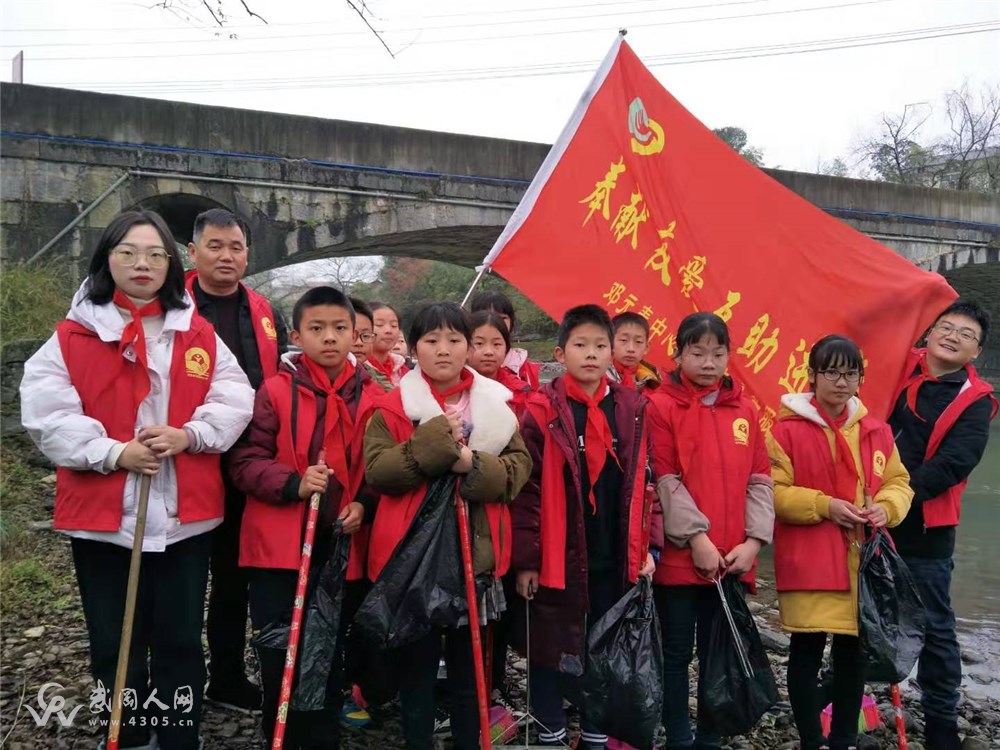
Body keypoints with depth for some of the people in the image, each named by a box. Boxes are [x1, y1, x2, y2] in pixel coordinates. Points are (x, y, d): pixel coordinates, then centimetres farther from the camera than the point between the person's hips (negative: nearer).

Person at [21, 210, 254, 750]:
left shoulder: (199, 334, 7)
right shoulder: (72, 336, 0)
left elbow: (235, 401, 1)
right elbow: (47, 414, -8)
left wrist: (187, 434, -15)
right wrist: (114, 452, -18)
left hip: (185, 513, 2)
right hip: (103, 514, -1)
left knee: (181, 641, 13)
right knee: (116, 646, 11)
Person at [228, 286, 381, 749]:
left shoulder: (373, 398, 2)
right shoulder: (276, 390, -6)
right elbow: (245, 461, -8)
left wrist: (364, 505, -7)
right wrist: (293, 485, -22)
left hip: (343, 547, 3)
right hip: (279, 546, -2)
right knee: (278, 655, 5)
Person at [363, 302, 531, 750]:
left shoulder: (497, 405, 6)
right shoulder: (393, 407, -1)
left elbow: (520, 466, -1)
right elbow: (376, 470, -12)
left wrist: (475, 465, -19)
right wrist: (433, 441, -22)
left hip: (476, 554, 2)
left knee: (469, 668, 16)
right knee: (417, 667, 10)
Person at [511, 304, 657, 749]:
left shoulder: (632, 408, 3)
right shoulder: (543, 410, -9)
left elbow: (643, 483, 7)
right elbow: (527, 489, -9)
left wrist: (646, 547, 2)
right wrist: (525, 558, -11)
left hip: (614, 559, 4)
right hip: (555, 558, -3)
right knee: (550, 649, 10)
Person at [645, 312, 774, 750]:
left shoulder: (745, 409, 8)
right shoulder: (661, 405, -5)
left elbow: (760, 480, 6)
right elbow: (664, 480, -10)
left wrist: (753, 540, -4)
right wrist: (696, 537, -16)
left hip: (733, 559, 4)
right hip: (679, 555, -4)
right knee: (678, 653, 8)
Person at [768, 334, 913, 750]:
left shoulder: (877, 431, 8)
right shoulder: (787, 430, -7)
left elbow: (899, 482, 14)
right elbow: (771, 491, -10)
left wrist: (886, 506, -6)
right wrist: (824, 505, -17)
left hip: (862, 560, 5)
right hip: (808, 562, -4)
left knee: (853, 651, 12)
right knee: (807, 649, 2)